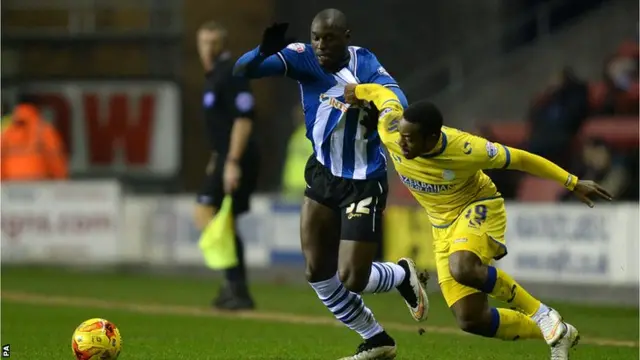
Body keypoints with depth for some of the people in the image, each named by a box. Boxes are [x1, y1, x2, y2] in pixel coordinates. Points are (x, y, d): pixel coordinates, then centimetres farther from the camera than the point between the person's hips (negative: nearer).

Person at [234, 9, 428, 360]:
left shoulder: (364, 65, -21)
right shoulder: (303, 58, -11)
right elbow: (242, 69, -17)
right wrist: (264, 51, -39)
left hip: (362, 183, -5)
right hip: (323, 174, 5)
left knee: (351, 279, -7)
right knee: (318, 272, 5)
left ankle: (403, 275, 28)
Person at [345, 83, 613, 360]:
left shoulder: (465, 150, -30)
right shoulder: (390, 133, -21)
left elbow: (521, 159, -17)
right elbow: (383, 93, 0)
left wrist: (573, 184, -12)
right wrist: (357, 91, 17)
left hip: (479, 210, -5)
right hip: (443, 227, 5)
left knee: (462, 268, -39)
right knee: (471, 319, -6)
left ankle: (543, 316, -19)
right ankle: (555, 332, 14)